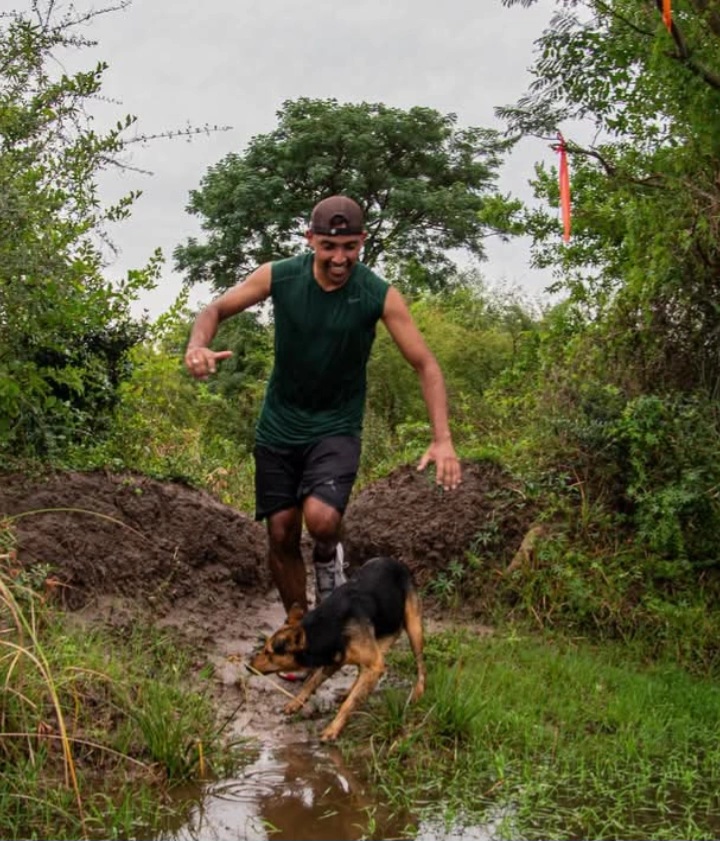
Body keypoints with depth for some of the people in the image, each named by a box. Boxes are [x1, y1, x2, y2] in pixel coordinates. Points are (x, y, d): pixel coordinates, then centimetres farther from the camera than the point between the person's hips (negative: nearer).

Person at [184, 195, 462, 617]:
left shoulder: (380, 295, -16)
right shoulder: (279, 277, -12)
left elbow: (426, 364, -14)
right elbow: (216, 310, -1)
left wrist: (443, 439, -26)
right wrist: (199, 345, -25)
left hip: (337, 427, -2)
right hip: (279, 425, 2)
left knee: (321, 518, -26)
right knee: (282, 536, 4)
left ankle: (329, 557, 11)